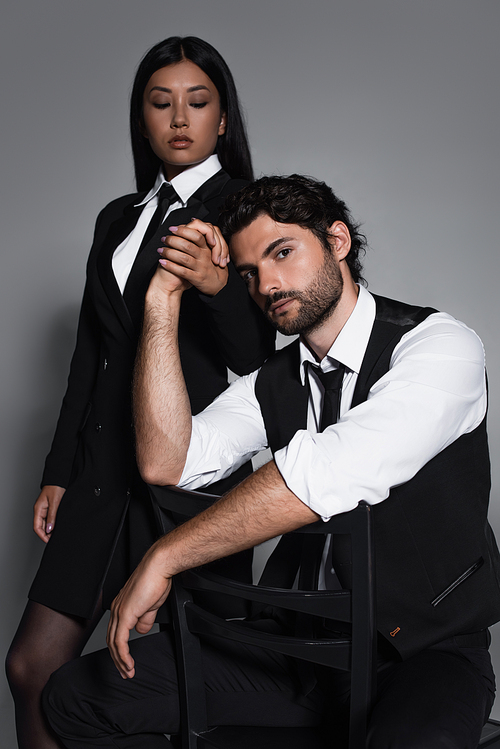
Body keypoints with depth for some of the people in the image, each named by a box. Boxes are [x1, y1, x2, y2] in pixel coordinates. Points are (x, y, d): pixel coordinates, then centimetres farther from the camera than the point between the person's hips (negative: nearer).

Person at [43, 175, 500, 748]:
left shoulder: (441, 347, -14)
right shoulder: (273, 382, 8)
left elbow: (328, 474, -31)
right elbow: (166, 462, -7)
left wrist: (164, 556, -25)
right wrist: (162, 303, -7)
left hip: (426, 654, -6)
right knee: (75, 696, -1)